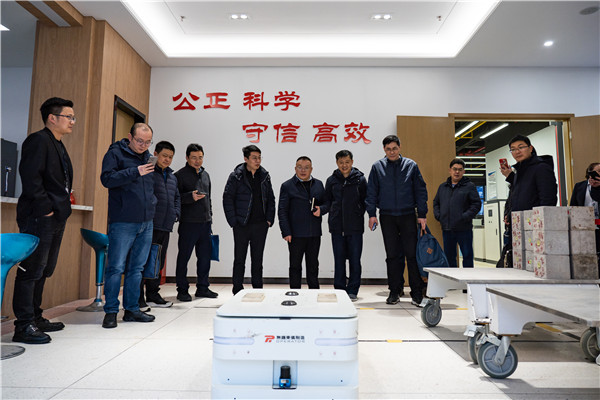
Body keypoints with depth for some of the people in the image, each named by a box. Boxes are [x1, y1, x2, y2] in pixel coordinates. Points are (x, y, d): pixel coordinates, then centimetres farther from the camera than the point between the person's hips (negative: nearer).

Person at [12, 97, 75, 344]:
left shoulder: (59, 146, 21)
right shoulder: (38, 141, -8)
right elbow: (30, 176, -19)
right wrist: (44, 208, -18)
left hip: (55, 219, 10)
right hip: (39, 218, -10)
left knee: (43, 270, 14)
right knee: (31, 270, -5)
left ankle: (35, 318, 25)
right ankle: (24, 326, 2)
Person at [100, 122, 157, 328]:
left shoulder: (148, 157, 17)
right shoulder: (115, 153, -1)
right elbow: (107, 178, -14)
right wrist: (135, 172, -20)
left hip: (146, 222, 6)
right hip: (122, 222, -6)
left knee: (136, 269, 11)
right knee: (116, 268, -2)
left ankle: (132, 309, 20)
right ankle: (111, 311, 10)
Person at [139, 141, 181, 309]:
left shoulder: (172, 177, 20)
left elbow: (177, 197, 28)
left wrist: (175, 213, 12)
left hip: (166, 226, 8)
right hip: (149, 225, -8)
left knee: (158, 262, 14)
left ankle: (153, 295, 24)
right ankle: (138, 297, 5)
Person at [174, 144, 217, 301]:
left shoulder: (205, 174, 18)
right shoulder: (180, 175, -3)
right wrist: (190, 197, -23)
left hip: (205, 223, 7)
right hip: (188, 223, -6)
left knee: (205, 256, 10)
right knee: (184, 257, 0)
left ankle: (202, 287, 21)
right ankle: (182, 290, 10)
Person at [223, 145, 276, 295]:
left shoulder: (265, 176, 8)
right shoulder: (236, 176, -4)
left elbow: (270, 199, 12)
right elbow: (227, 199, -5)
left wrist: (269, 219, 3)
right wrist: (233, 221, -11)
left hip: (261, 225, 4)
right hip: (242, 225, -3)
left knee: (258, 259, 11)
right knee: (239, 259, 5)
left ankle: (258, 291, 21)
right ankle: (237, 292, 15)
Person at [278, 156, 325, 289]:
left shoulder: (318, 184, 11)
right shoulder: (287, 186, -1)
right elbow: (282, 211, -4)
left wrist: (321, 209, -5)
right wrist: (286, 232, -12)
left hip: (314, 233, 3)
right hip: (296, 234, -3)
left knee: (313, 265, 13)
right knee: (295, 265, 6)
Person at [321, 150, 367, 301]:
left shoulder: (360, 179, 5)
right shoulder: (331, 180, 9)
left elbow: (365, 201, 4)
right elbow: (328, 202, 11)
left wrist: (359, 215, -11)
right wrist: (321, 209, -9)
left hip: (355, 226, -1)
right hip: (337, 226, 2)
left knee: (355, 259, 3)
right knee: (339, 259, 8)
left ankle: (352, 291, 15)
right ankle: (340, 290, 18)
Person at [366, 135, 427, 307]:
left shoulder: (411, 165, 5)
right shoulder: (377, 167, 6)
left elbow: (421, 191, 5)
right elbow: (371, 192, 7)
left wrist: (422, 214, -1)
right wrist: (372, 214, -1)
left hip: (408, 215, -1)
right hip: (387, 217, 1)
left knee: (412, 254, -2)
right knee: (392, 255, 6)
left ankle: (417, 292, 9)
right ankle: (395, 291, 16)